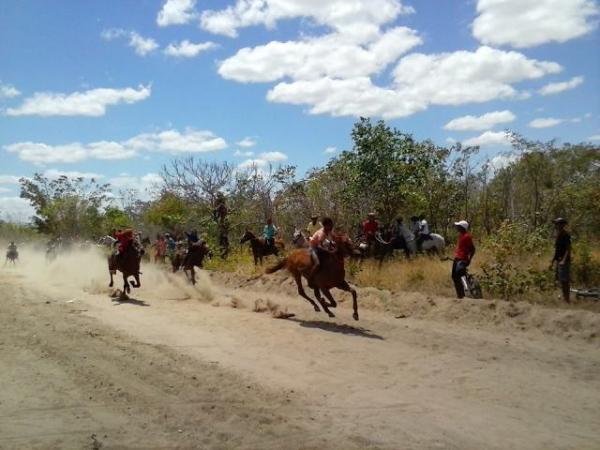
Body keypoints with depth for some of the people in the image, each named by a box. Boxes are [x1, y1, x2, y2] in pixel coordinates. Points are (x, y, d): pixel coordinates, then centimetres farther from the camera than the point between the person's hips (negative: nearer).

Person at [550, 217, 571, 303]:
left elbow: (568, 249, -17)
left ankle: (567, 299, -4)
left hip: (564, 261, -9)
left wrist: (564, 260, -27)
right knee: (561, 280, 12)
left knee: (565, 281, -8)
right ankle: (564, 298, 20)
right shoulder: (558, 236, 15)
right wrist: (552, 262, 21)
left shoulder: (566, 235, -12)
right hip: (559, 261, 9)